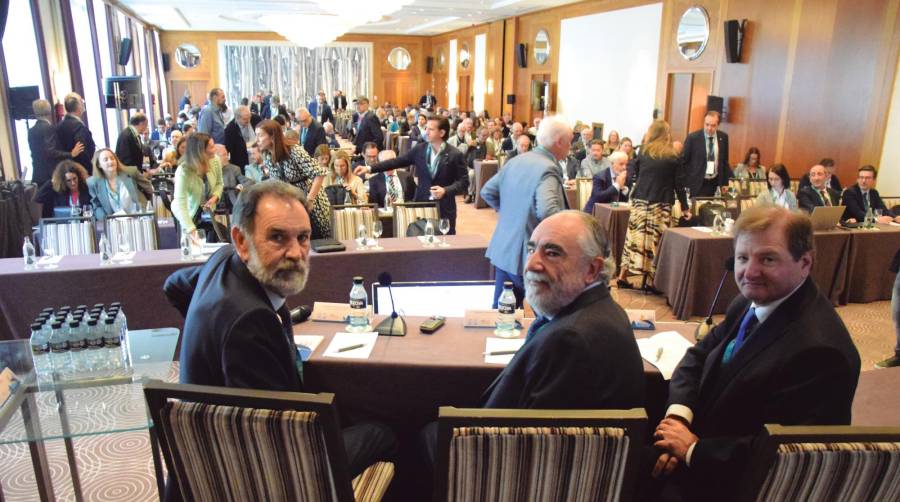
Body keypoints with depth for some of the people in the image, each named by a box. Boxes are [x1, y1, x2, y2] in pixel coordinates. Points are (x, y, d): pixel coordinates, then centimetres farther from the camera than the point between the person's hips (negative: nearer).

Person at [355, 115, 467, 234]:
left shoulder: (455, 155, -8)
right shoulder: (419, 149, 2)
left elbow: (463, 181, -7)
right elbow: (397, 161, 3)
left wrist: (445, 190, -24)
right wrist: (369, 168, -3)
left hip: (444, 208, -3)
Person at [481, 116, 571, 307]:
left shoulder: (515, 161, 7)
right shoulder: (548, 169, -20)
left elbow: (487, 192, 15)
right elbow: (548, 212, -34)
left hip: (503, 250, 8)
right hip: (528, 255, -8)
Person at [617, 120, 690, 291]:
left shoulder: (642, 154, 5)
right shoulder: (673, 158, 0)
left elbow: (635, 175, 15)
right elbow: (679, 185, 1)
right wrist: (685, 207, 8)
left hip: (640, 203, 3)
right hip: (661, 206, -2)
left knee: (635, 237, 6)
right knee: (656, 241, 0)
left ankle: (623, 276, 8)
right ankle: (650, 281, 1)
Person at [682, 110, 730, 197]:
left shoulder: (723, 137, 4)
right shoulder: (692, 138, -8)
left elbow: (724, 161, 13)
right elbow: (683, 161, -3)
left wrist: (725, 182, 11)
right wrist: (685, 185, -7)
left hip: (715, 183, 4)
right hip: (697, 184, -4)